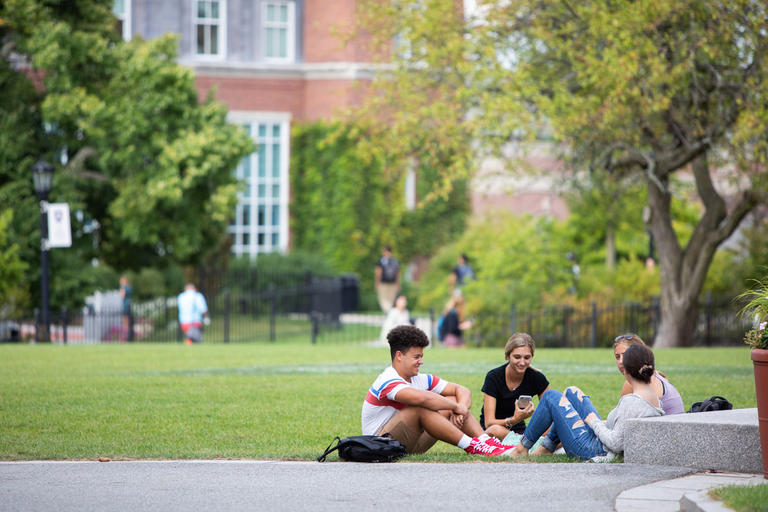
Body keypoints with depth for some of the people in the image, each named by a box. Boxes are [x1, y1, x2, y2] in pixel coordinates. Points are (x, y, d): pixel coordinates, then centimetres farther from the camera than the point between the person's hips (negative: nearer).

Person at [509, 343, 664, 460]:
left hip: (594, 452, -10)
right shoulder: (655, 400, -1)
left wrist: (594, 422, -13)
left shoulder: (631, 402, -28)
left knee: (551, 396, 1)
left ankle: (523, 448, 15)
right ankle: (546, 448, 26)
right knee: (572, 392, 24)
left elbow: (616, 443, -28)